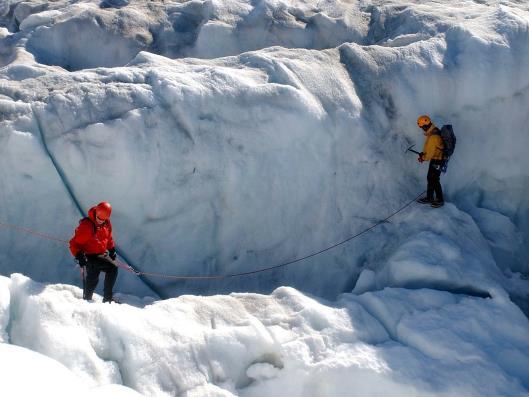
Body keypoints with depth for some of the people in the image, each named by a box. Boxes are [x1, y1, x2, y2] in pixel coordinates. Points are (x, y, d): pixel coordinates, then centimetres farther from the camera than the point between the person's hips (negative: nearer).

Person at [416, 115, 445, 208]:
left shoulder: (433, 136, -29)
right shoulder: (433, 131, 4)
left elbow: (430, 152, -25)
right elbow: (429, 147, 15)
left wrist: (423, 158, -8)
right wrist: (423, 154, 5)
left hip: (437, 160, -10)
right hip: (435, 159, 10)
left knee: (435, 180, 3)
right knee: (430, 178, 19)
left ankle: (440, 200, 17)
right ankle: (429, 198, 32)